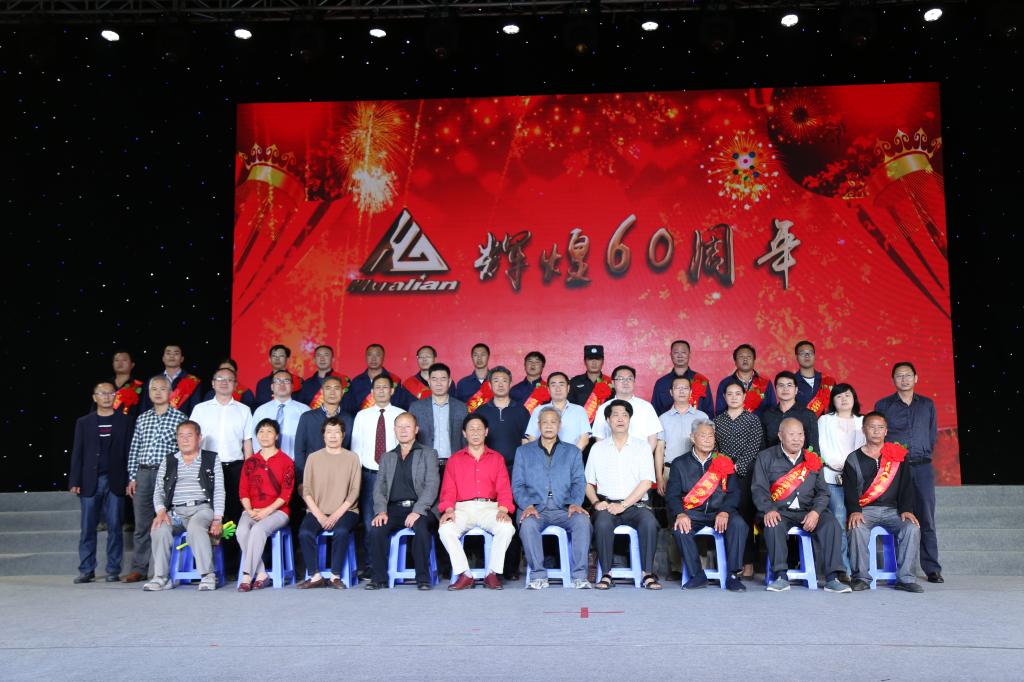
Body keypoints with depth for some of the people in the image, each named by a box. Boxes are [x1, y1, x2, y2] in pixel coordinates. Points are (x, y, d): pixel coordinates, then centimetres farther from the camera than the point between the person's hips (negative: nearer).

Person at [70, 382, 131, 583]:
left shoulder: (124, 421, 6)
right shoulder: (84, 422, 10)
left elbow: (129, 451, 3)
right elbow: (77, 453, 8)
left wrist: (130, 480, -4)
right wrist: (75, 482, 0)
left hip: (115, 481, -1)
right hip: (90, 482, 1)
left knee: (114, 527, 1)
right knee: (87, 528, 3)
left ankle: (113, 570, 8)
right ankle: (86, 570, 10)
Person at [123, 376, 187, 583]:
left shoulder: (179, 418, 2)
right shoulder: (142, 419, 15)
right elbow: (134, 450, 15)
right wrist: (132, 477, 7)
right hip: (143, 474, 4)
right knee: (141, 523, 6)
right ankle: (139, 568, 13)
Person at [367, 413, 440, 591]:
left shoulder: (428, 454, 11)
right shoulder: (386, 457, 23)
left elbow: (432, 485, -2)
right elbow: (379, 487, 13)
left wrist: (417, 511, -17)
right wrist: (381, 511, -7)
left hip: (419, 508, -3)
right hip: (394, 508, 3)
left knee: (421, 528, -34)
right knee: (376, 529, -26)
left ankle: (423, 578, -20)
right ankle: (380, 577, -14)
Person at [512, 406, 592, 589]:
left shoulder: (572, 452, 21)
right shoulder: (524, 451, 18)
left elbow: (579, 482, 9)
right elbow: (517, 484, 8)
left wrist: (575, 503, -12)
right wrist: (527, 505, -12)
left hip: (564, 509, 1)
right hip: (535, 509, 0)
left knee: (582, 520, -31)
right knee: (527, 523, -35)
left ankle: (579, 576, -24)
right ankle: (538, 576, -23)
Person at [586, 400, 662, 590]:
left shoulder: (642, 446, 9)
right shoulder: (598, 448, 14)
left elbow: (646, 482, -2)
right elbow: (588, 483, 14)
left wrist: (623, 505, -13)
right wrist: (596, 502, -7)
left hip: (635, 504, 0)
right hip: (607, 504, 1)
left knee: (649, 522, -32)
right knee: (602, 523, -32)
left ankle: (648, 574, -21)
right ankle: (606, 574, -20)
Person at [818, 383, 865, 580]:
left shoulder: (863, 422, 23)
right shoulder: (825, 420, 17)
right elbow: (823, 447, 5)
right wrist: (839, 467, -8)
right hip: (832, 477, -2)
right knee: (839, 521, -15)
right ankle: (846, 570, -15)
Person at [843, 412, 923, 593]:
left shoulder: (898, 456, 13)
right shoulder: (854, 459, 9)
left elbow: (906, 486, 7)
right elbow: (849, 489, -1)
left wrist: (906, 509, -9)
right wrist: (854, 510, -19)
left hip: (893, 510, 2)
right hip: (865, 510, -2)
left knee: (912, 528, -27)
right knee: (858, 528, -33)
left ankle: (905, 578, -18)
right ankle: (861, 578, -22)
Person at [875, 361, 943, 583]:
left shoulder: (927, 404, 13)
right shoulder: (883, 405, 7)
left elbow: (933, 434, 17)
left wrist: (924, 455, 11)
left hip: (922, 467, 2)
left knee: (926, 519, 1)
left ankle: (932, 569, 5)